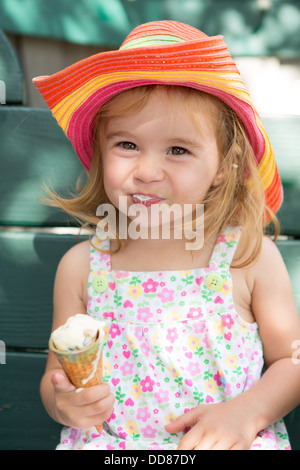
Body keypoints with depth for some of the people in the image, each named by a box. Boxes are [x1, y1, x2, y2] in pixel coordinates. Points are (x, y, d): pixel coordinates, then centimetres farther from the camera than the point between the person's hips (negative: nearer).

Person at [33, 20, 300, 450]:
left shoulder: (251, 257, -4)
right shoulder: (81, 267, -1)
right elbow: (54, 381, 5)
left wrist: (247, 413, -13)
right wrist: (63, 402, -16)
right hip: (108, 441, 1)